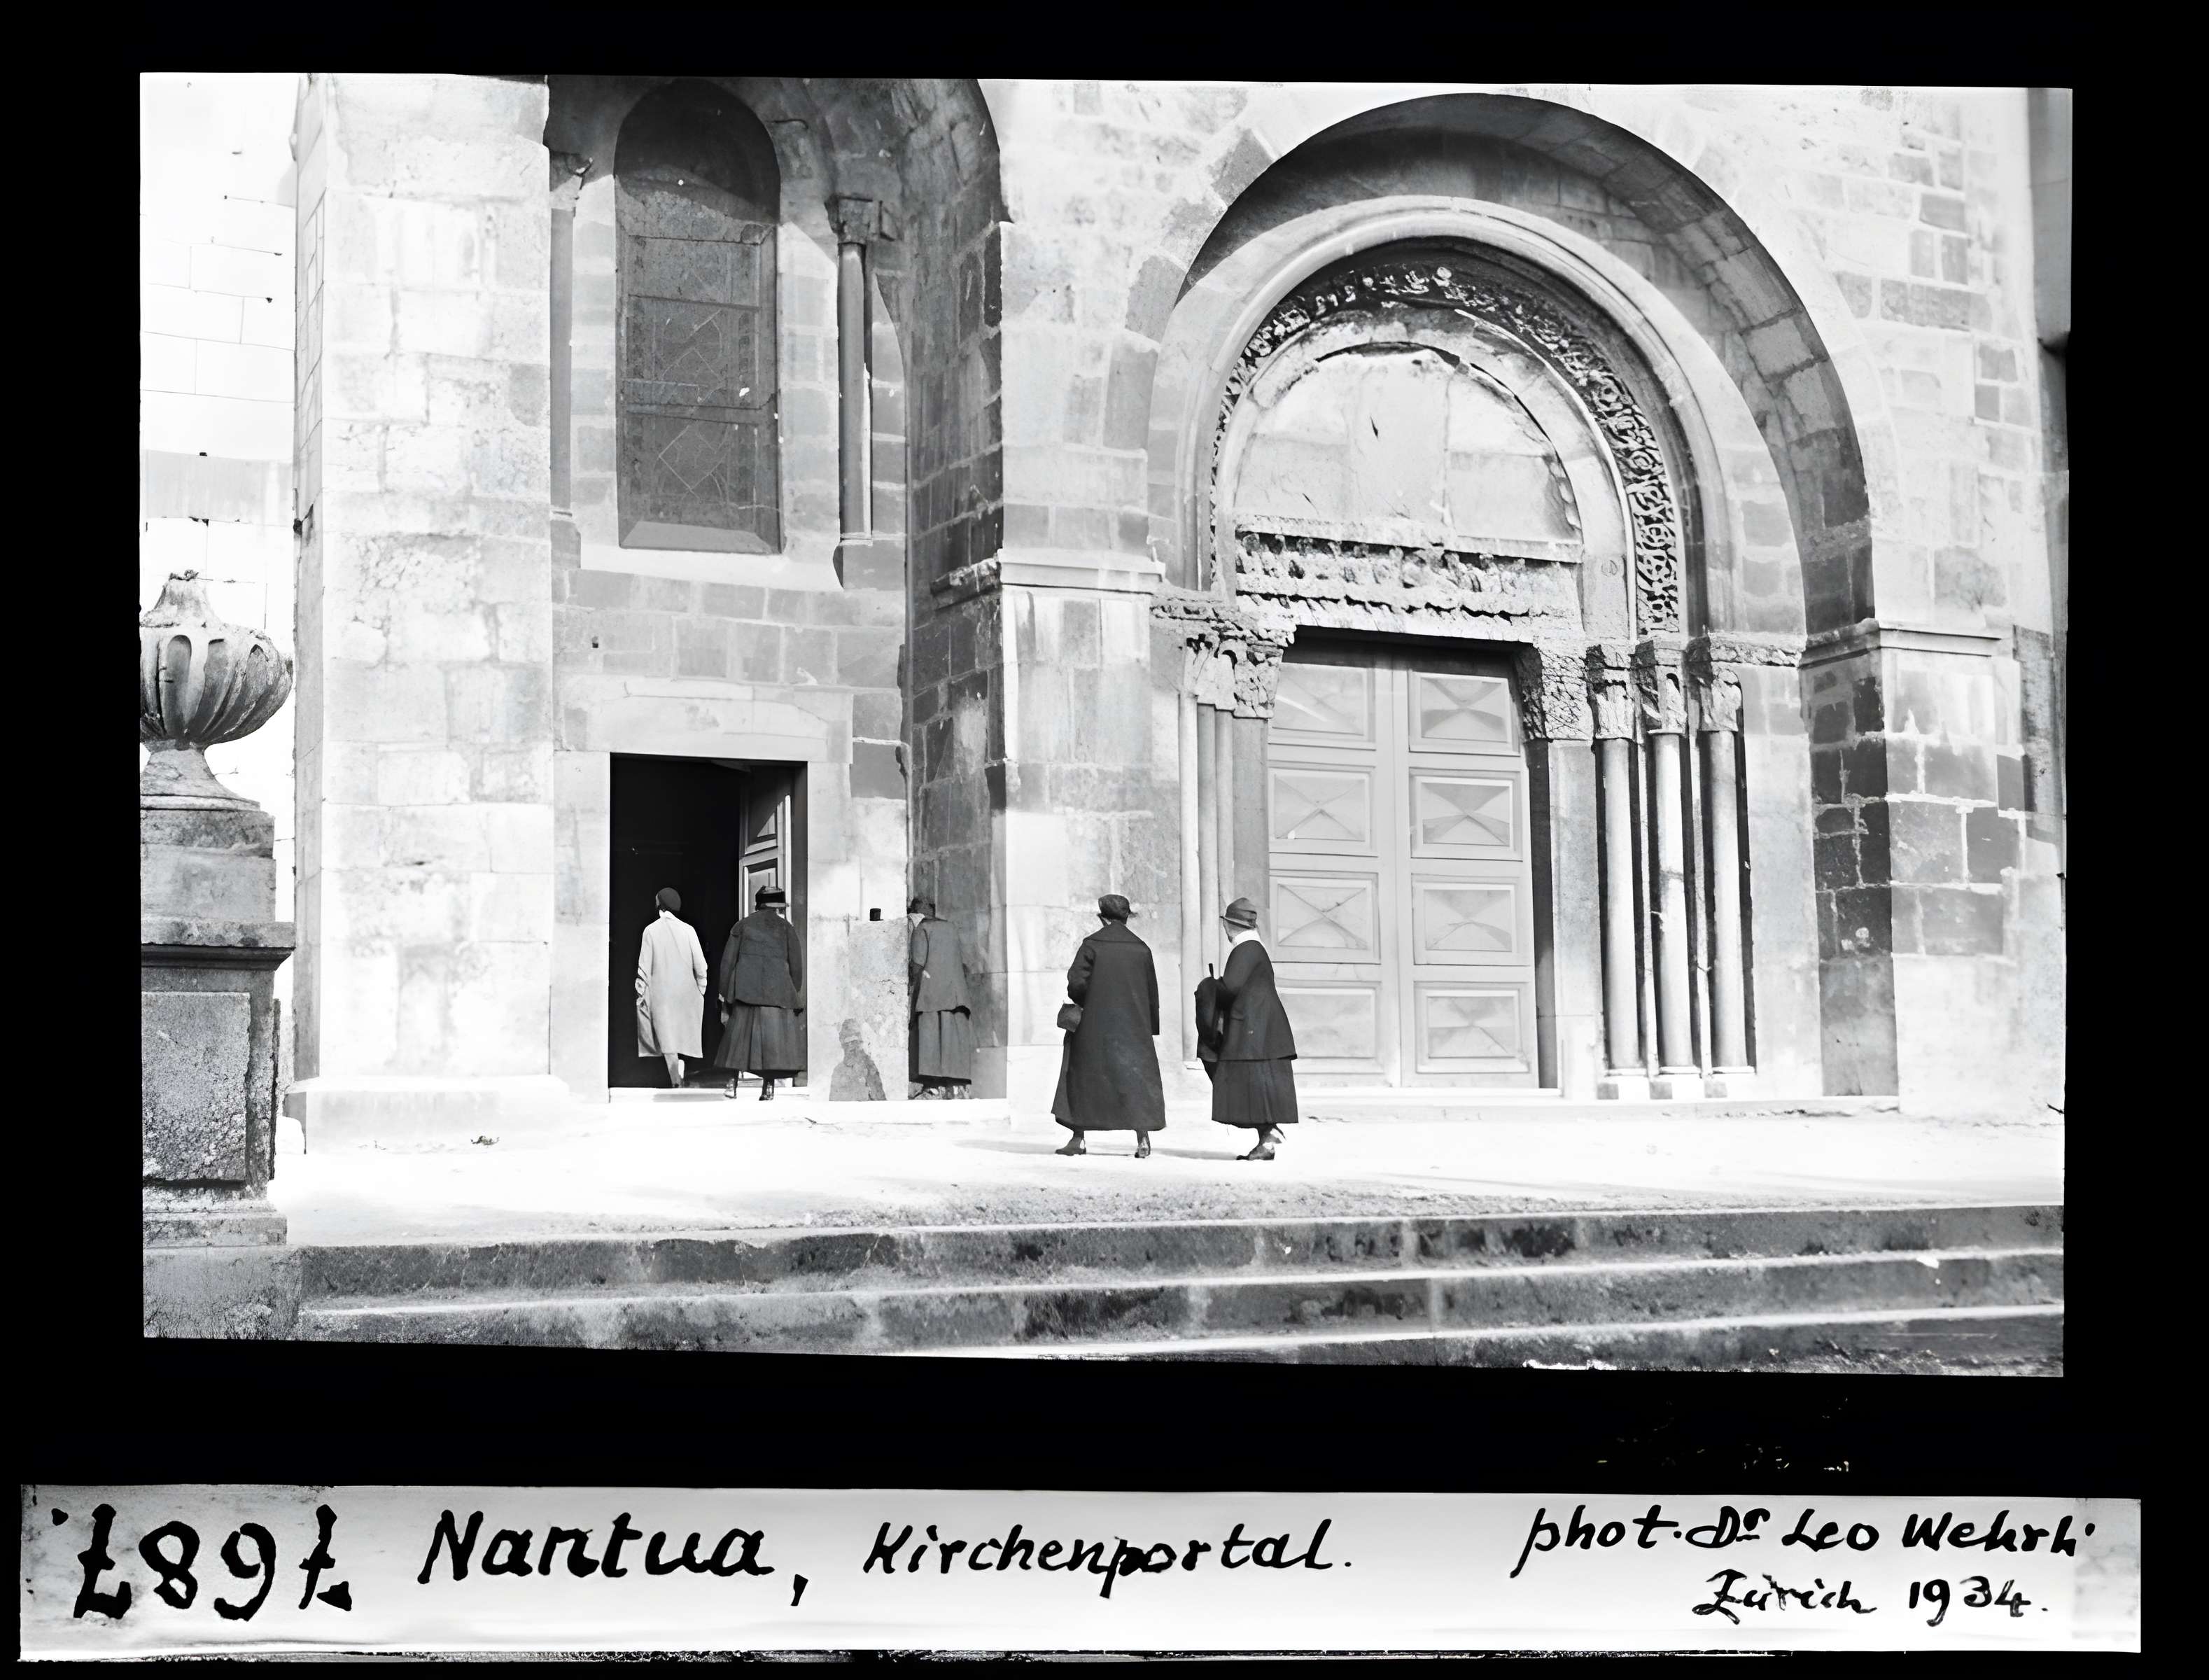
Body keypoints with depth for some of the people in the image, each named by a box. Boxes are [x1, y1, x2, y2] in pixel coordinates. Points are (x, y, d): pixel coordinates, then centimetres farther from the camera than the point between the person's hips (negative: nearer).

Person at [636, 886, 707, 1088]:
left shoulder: (651, 930, -5)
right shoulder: (688, 930, -3)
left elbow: (644, 966, -3)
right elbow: (700, 964, -2)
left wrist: (641, 993, 4)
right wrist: (701, 990, 9)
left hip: (660, 992, -2)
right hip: (685, 992, 2)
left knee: (666, 1037, -1)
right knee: (682, 1035, 16)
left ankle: (676, 1081, -11)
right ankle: (680, 1076, 15)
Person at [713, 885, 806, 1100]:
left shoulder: (742, 926, 11)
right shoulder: (786, 929, 7)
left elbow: (727, 963, 7)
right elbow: (796, 967, 4)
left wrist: (725, 999, 11)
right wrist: (795, 1000, 11)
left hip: (745, 991, 2)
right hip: (776, 992, -2)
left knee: (739, 1035, 11)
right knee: (774, 1038, 0)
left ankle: (732, 1082, 8)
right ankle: (768, 1086, -6)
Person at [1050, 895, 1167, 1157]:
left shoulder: (1092, 945, -6)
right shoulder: (1141, 948, 3)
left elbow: (1076, 981, -13)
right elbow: (1152, 992, 6)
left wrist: (1082, 1004, 8)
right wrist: (1151, 1028, 13)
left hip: (1094, 1026, -2)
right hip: (1132, 1024, 2)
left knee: (1084, 1077, 9)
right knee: (1135, 1076, 4)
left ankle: (1078, 1138, 9)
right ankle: (1142, 1137, -8)